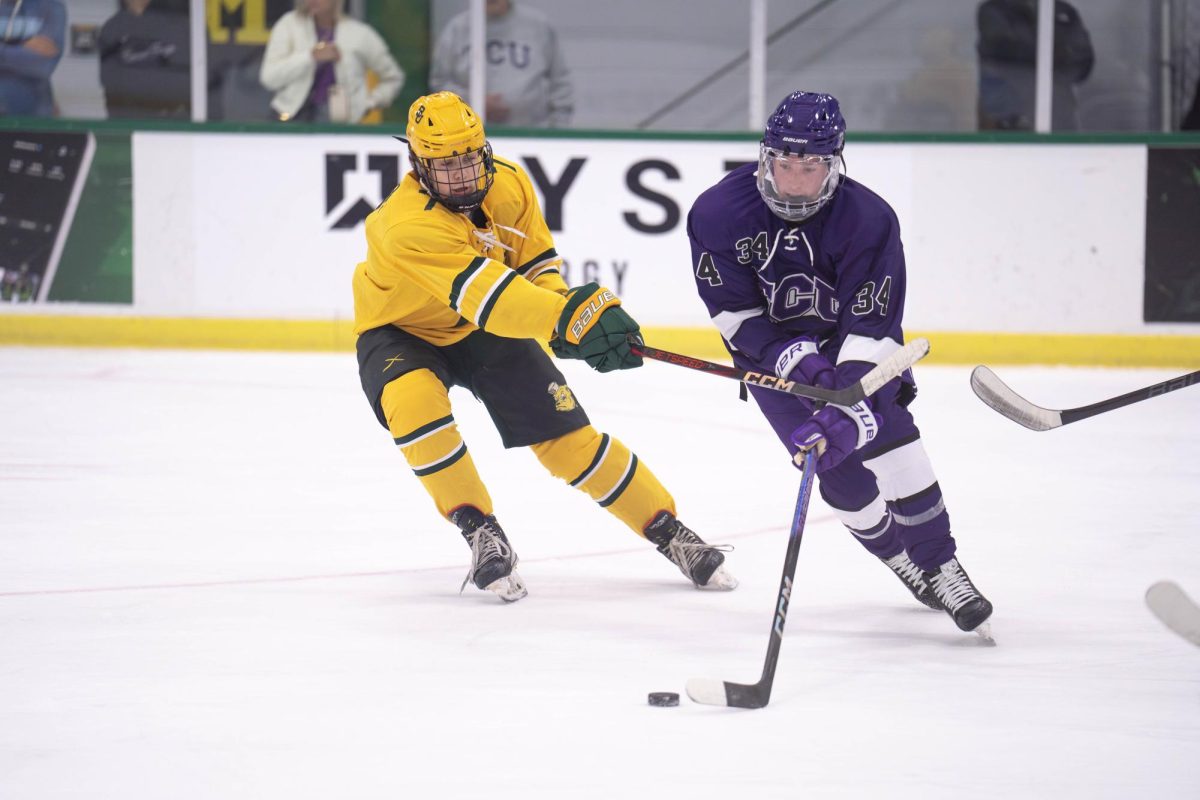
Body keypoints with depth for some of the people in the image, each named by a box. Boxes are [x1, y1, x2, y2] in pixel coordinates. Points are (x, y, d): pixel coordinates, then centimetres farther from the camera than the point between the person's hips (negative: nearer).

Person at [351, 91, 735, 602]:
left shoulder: (509, 184, -16)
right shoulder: (407, 225, -37)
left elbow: (536, 261, -1)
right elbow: (484, 293, -47)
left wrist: (568, 319, -21)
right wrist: (574, 316, -58)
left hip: (484, 332, 4)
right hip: (401, 332, -4)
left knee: (568, 436, -3)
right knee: (415, 402, -36)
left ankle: (669, 533, 11)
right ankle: (480, 533, -21)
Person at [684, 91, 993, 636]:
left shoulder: (868, 219, -27)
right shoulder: (718, 213, -22)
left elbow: (872, 327, -30)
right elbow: (732, 309, -14)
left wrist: (849, 409, -40)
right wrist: (791, 359, -28)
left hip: (850, 339, -1)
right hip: (772, 350, 1)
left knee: (889, 436, -21)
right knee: (838, 470, -9)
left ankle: (942, 568, -11)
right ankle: (908, 565, 12)